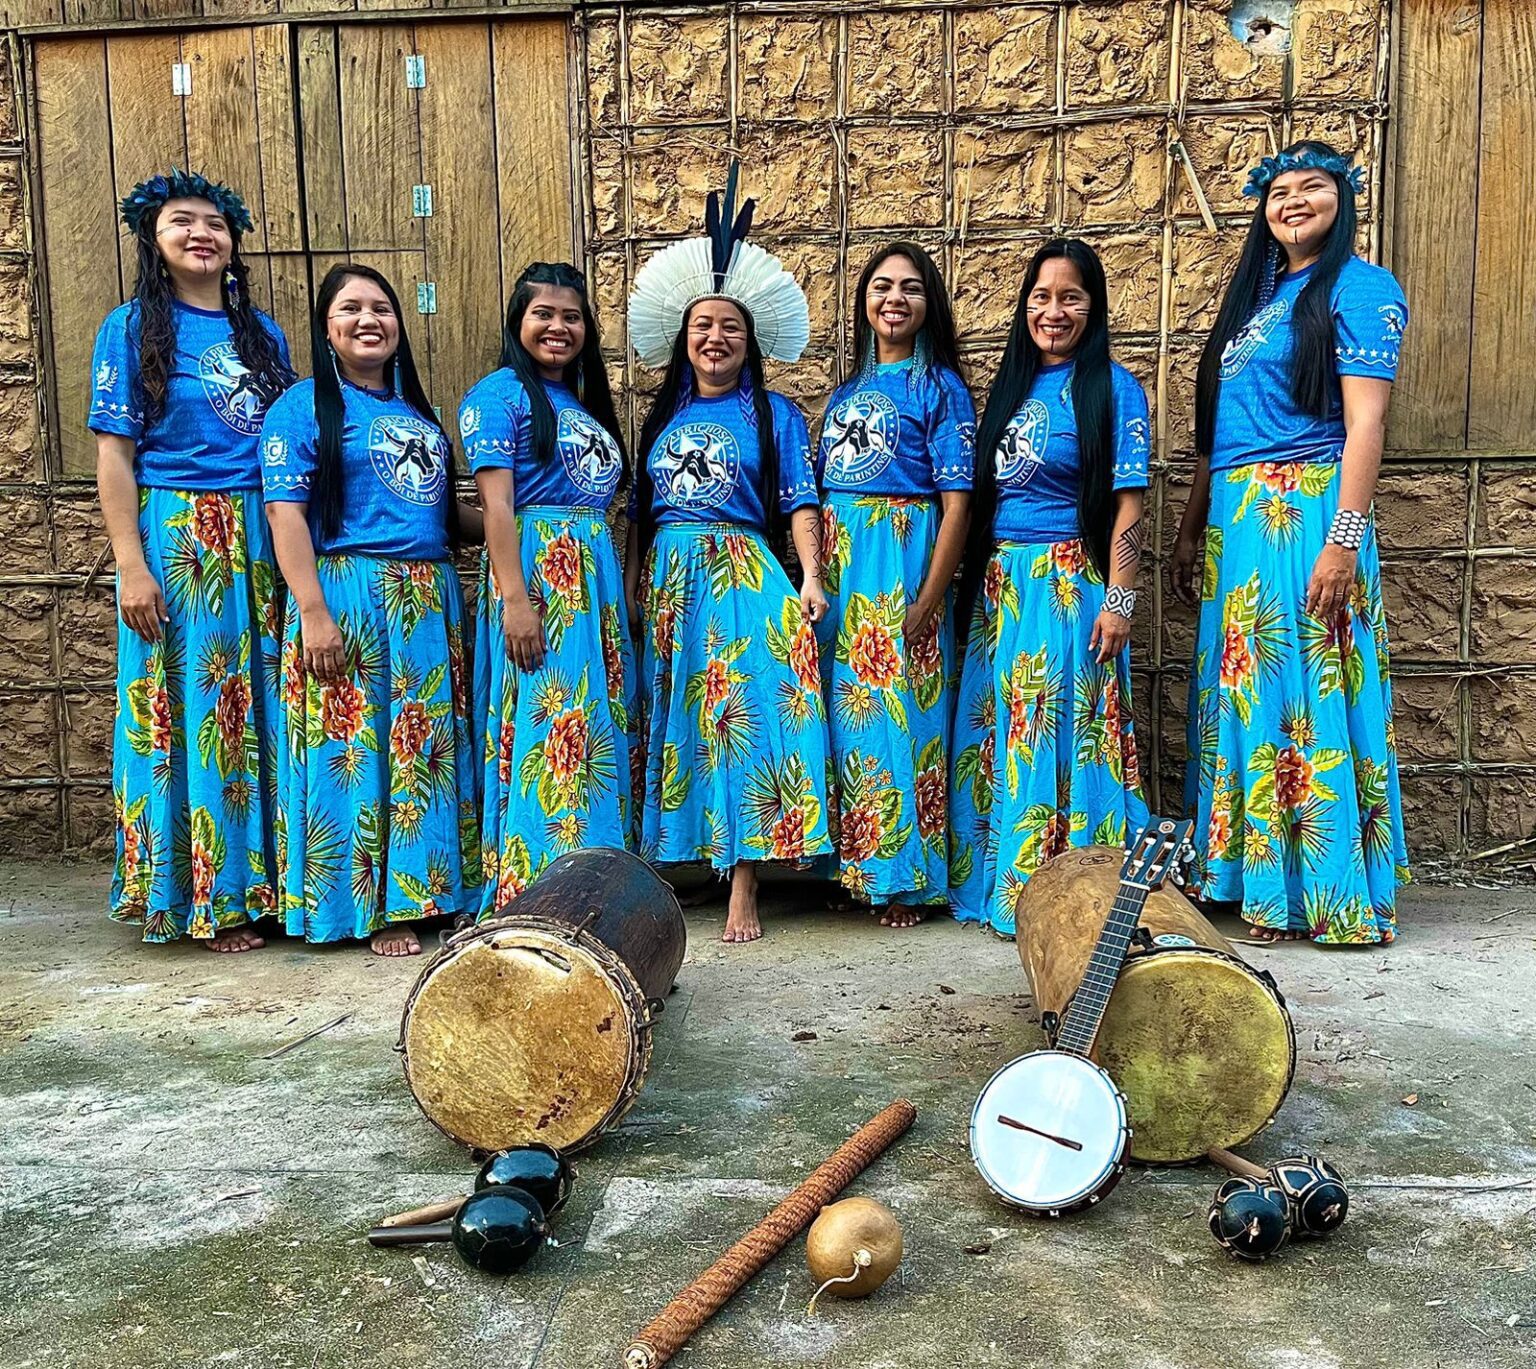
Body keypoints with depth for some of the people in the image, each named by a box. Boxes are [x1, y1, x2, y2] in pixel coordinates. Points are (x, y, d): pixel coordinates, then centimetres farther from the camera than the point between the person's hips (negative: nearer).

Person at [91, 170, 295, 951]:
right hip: (175, 540, -4)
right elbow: (114, 456, -4)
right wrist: (132, 566, -13)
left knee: (259, 706, 7)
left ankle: (264, 878, 18)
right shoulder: (132, 328, 2)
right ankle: (207, 896, 9)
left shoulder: (261, 333, 13)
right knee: (191, 708, 0)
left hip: (261, 541, 4)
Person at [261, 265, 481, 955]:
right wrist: (313, 613, -20)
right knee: (355, 746, -3)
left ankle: (430, 889, 20)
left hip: (431, 599, 7)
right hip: (348, 595, -7)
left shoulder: (415, 409, 19)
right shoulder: (304, 405, -1)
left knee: (429, 746, 9)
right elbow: (285, 511, -11)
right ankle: (370, 908, 7)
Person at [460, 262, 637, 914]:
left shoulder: (584, 401, 21)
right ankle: (531, 893, -4)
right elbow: (497, 502, -12)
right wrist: (514, 598, -21)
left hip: (597, 576, 8)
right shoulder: (499, 394, -2)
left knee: (601, 723, 7)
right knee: (544, 723, -10)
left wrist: (619, 591, 15)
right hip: (535, 570, -8)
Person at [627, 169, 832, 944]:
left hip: (744, 578, -4)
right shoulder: (663, 415, 15)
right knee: (673, 720, 5)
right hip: (668, 581, 4)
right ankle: (672, 860, 15)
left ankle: (743, 887, -9)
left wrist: (811, 578, -16)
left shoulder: (774, 415, 5)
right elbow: (641, 509, 16)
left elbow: (800, 501, -3)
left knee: (745, 716, -10)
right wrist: (639, 585, 9)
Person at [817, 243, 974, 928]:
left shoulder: (939, 388, 0)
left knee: (897, 707, -4)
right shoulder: (846, 391, 17)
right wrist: (811, 579, 6)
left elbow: (958, 504, -8)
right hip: (837, 563, 6)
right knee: (843, 705, 7)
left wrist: (928, 601, -16)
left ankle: (907, 878, 7)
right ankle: (853, 864, 18)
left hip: (903, 558, -6)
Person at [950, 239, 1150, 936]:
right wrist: (975, 584, 11)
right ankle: (1003, 884, 20)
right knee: (997, 735, 8)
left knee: (1061, 731, -3)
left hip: (1071, 584, -6)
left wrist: (1118, 601, -16)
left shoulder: (1111, 388, -4)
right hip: (999, 585, 6)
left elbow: (1129, 503, -10)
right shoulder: (1012, 385, 15)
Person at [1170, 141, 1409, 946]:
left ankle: (1323, 893, 4)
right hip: (1235, 518, 8)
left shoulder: (1359, 289, -2)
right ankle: (1253, 878, 19)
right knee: (1242, 693, 9)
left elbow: (1365, 422, -12)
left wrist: (1343, 541, -21)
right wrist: (1190, 532, 18)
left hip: (1307, 511, -8)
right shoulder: (1254, 295, 21)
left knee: (1307, 692, -6)